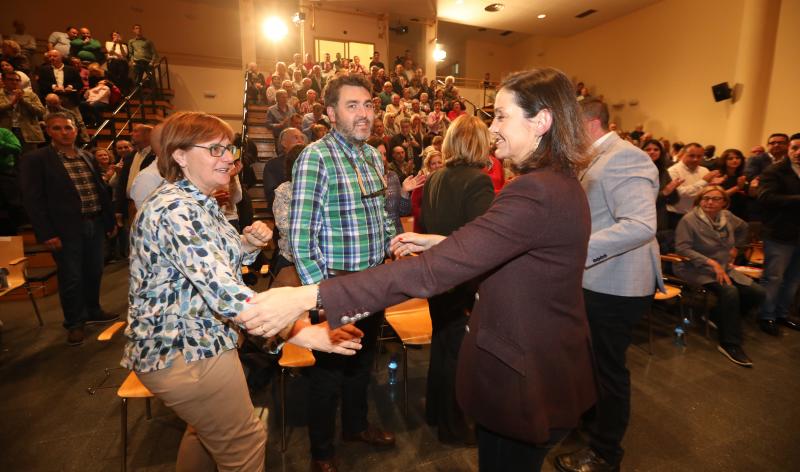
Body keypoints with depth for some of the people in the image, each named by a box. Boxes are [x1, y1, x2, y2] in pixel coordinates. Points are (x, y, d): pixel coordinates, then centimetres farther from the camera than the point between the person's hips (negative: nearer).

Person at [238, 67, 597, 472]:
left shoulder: (536, 192, -29)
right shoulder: (560, 184, 4)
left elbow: (434, 270, -36)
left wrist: (308, 297, -35)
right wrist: (439, 242, 4)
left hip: (525, 378, -9)